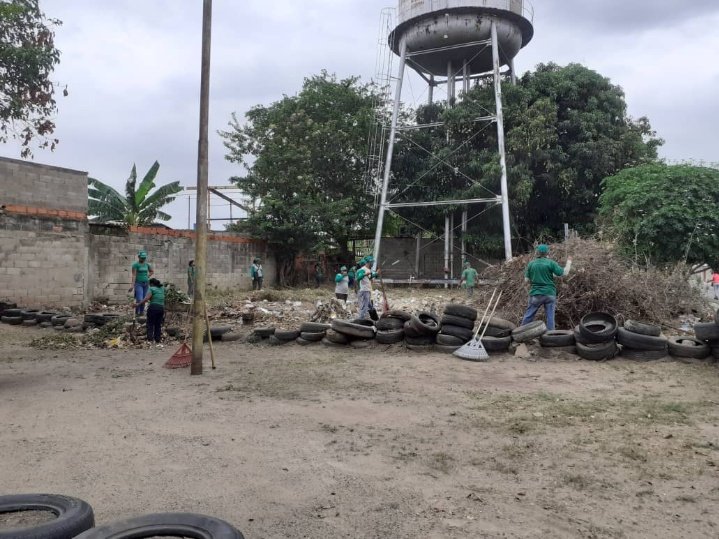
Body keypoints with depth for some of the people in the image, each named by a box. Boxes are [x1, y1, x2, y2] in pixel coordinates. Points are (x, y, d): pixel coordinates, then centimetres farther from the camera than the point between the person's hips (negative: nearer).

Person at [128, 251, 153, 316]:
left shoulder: (146, 264, 7)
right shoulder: (135, 265, -10)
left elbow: (152, 271, 24)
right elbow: (134, 275, -15)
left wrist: (147, 277, 8)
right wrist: (132, 285, -22)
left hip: (146, 284, 6)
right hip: (138, 284, -6)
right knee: (139, 300, -14)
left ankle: (141, 313, 19)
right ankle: (136, 313, 4)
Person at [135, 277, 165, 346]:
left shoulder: (151, 289, 0)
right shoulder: (162, 288, 18)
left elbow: (147, 298, -14)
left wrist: (138, 304, -14)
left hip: (153, 307, -5)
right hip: (161, 307, 5)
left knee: (150, 324, -2)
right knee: (158, 325, 8)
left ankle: (150, 339, -12)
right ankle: (158, 340, 5)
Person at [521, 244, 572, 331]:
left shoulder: (531, 264, -1)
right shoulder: (551, 263, -7)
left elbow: (526, 280, 1)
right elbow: (564, 273, -7)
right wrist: (569, 262, 7)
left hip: (536, 294, 1)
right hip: (549, 293, -1)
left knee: (529, 315, 11)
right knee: (550, 316, 7)